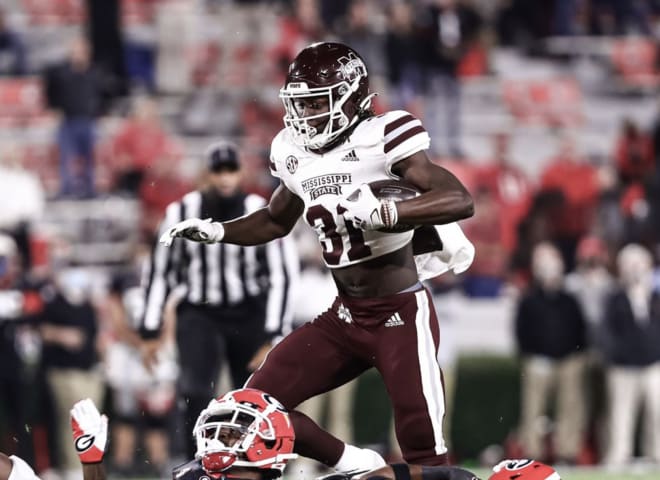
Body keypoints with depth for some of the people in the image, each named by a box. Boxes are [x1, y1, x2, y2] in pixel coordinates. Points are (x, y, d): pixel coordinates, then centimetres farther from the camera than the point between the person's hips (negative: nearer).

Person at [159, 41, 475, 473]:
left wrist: (380, 212, -38)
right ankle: (353, 466, 15)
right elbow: (276, 221, 26)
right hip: (344, 318, 7)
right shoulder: (296, 154, 5)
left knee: (424, 450, -10)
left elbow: (460, 200, -28)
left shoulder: (382, 138, -16)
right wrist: (213, 232, 12)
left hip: (402, 315, -7)